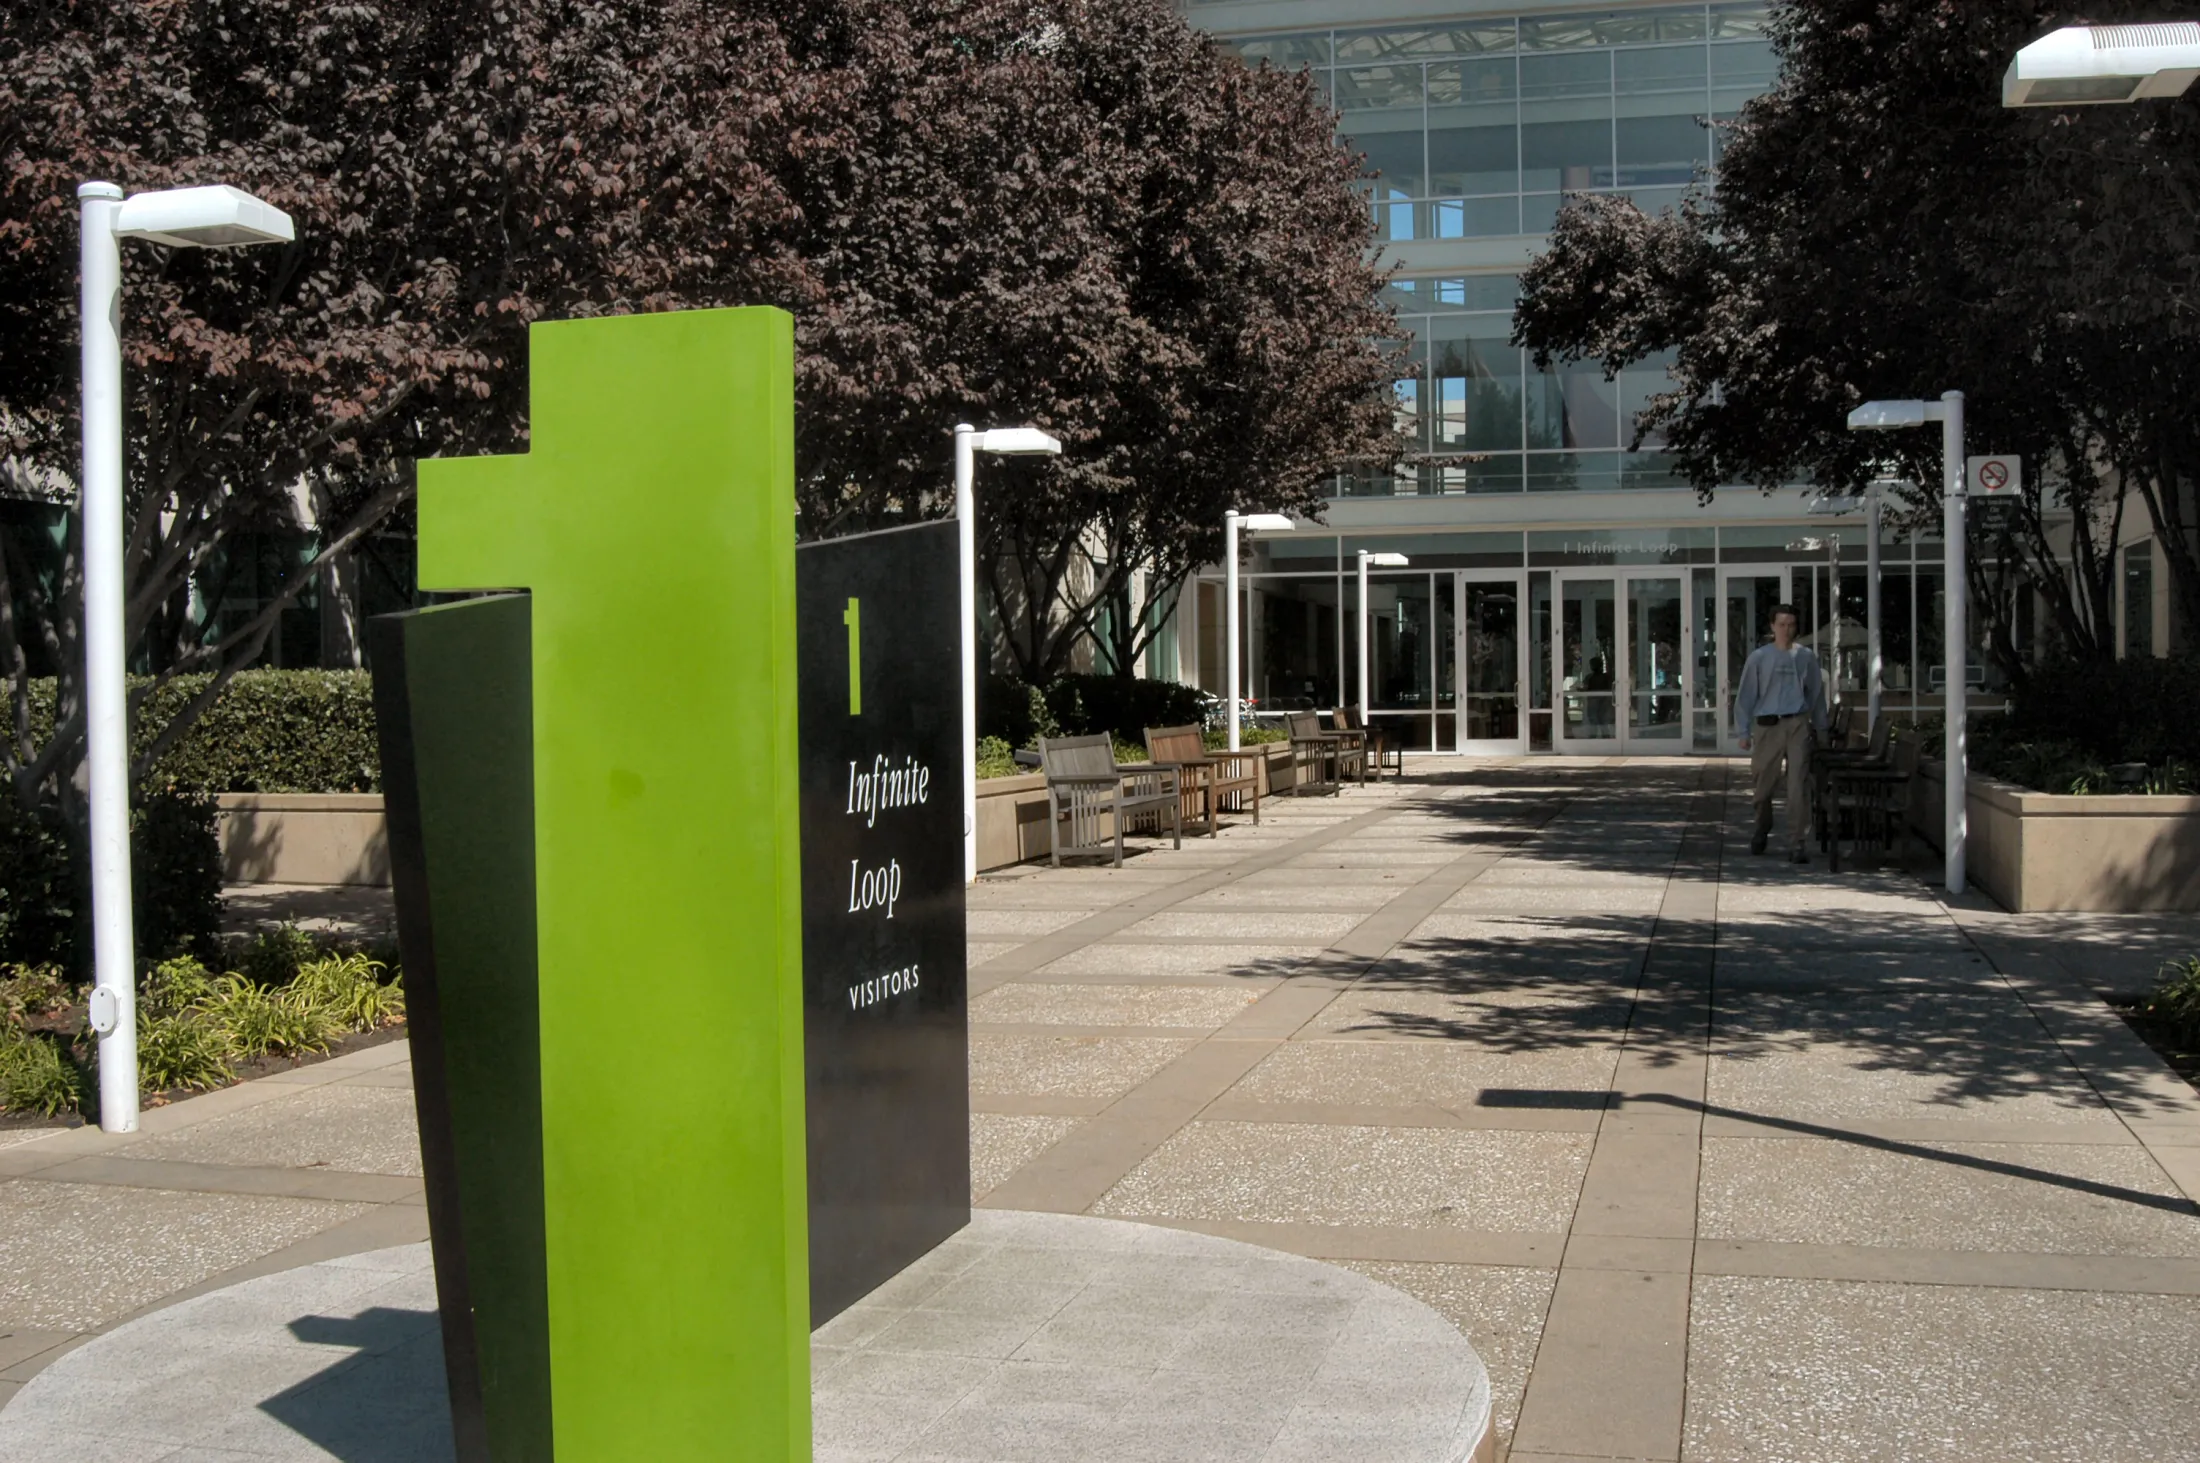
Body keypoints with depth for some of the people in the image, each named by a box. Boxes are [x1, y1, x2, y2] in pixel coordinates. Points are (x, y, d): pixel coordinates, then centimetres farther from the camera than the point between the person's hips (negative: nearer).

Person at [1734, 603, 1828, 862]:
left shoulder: (1806, 657, 5)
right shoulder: (1758, 658, 1)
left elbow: (1816, 693, 12)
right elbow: (1746, 696, 3)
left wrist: (1819, 727, 15)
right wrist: (1743, 731, 0)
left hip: (1798, 725, 0)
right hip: (1767, 725, 0)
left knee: (1798, 785, -5)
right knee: (1762, 783, 9)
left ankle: (1795, 844, -3)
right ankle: (1762, 830, 37)